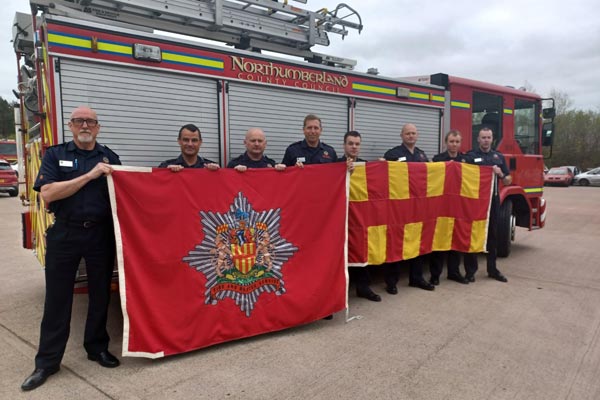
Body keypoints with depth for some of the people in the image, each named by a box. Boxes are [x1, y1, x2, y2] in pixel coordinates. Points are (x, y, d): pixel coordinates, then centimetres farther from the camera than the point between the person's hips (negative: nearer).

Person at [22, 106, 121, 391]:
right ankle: (47, 361, 20)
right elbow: (47, 194, -10)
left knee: (100, 294, 11)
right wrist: (89, 175, -17)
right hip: (64, 234, -1)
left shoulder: (110, 157, 8)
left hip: (101, 234, 2)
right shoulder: (55, 155, 4)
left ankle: (97, 347, 29)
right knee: (57, 299, 7)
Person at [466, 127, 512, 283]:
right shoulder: (471, 156, 0)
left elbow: (508, 181, 12)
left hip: (493, 200, 4)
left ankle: (492, 269, 20)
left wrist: (501, 174, -7)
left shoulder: (499, 157, 12)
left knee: (492, 235, 10)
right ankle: (471, 270, 6)